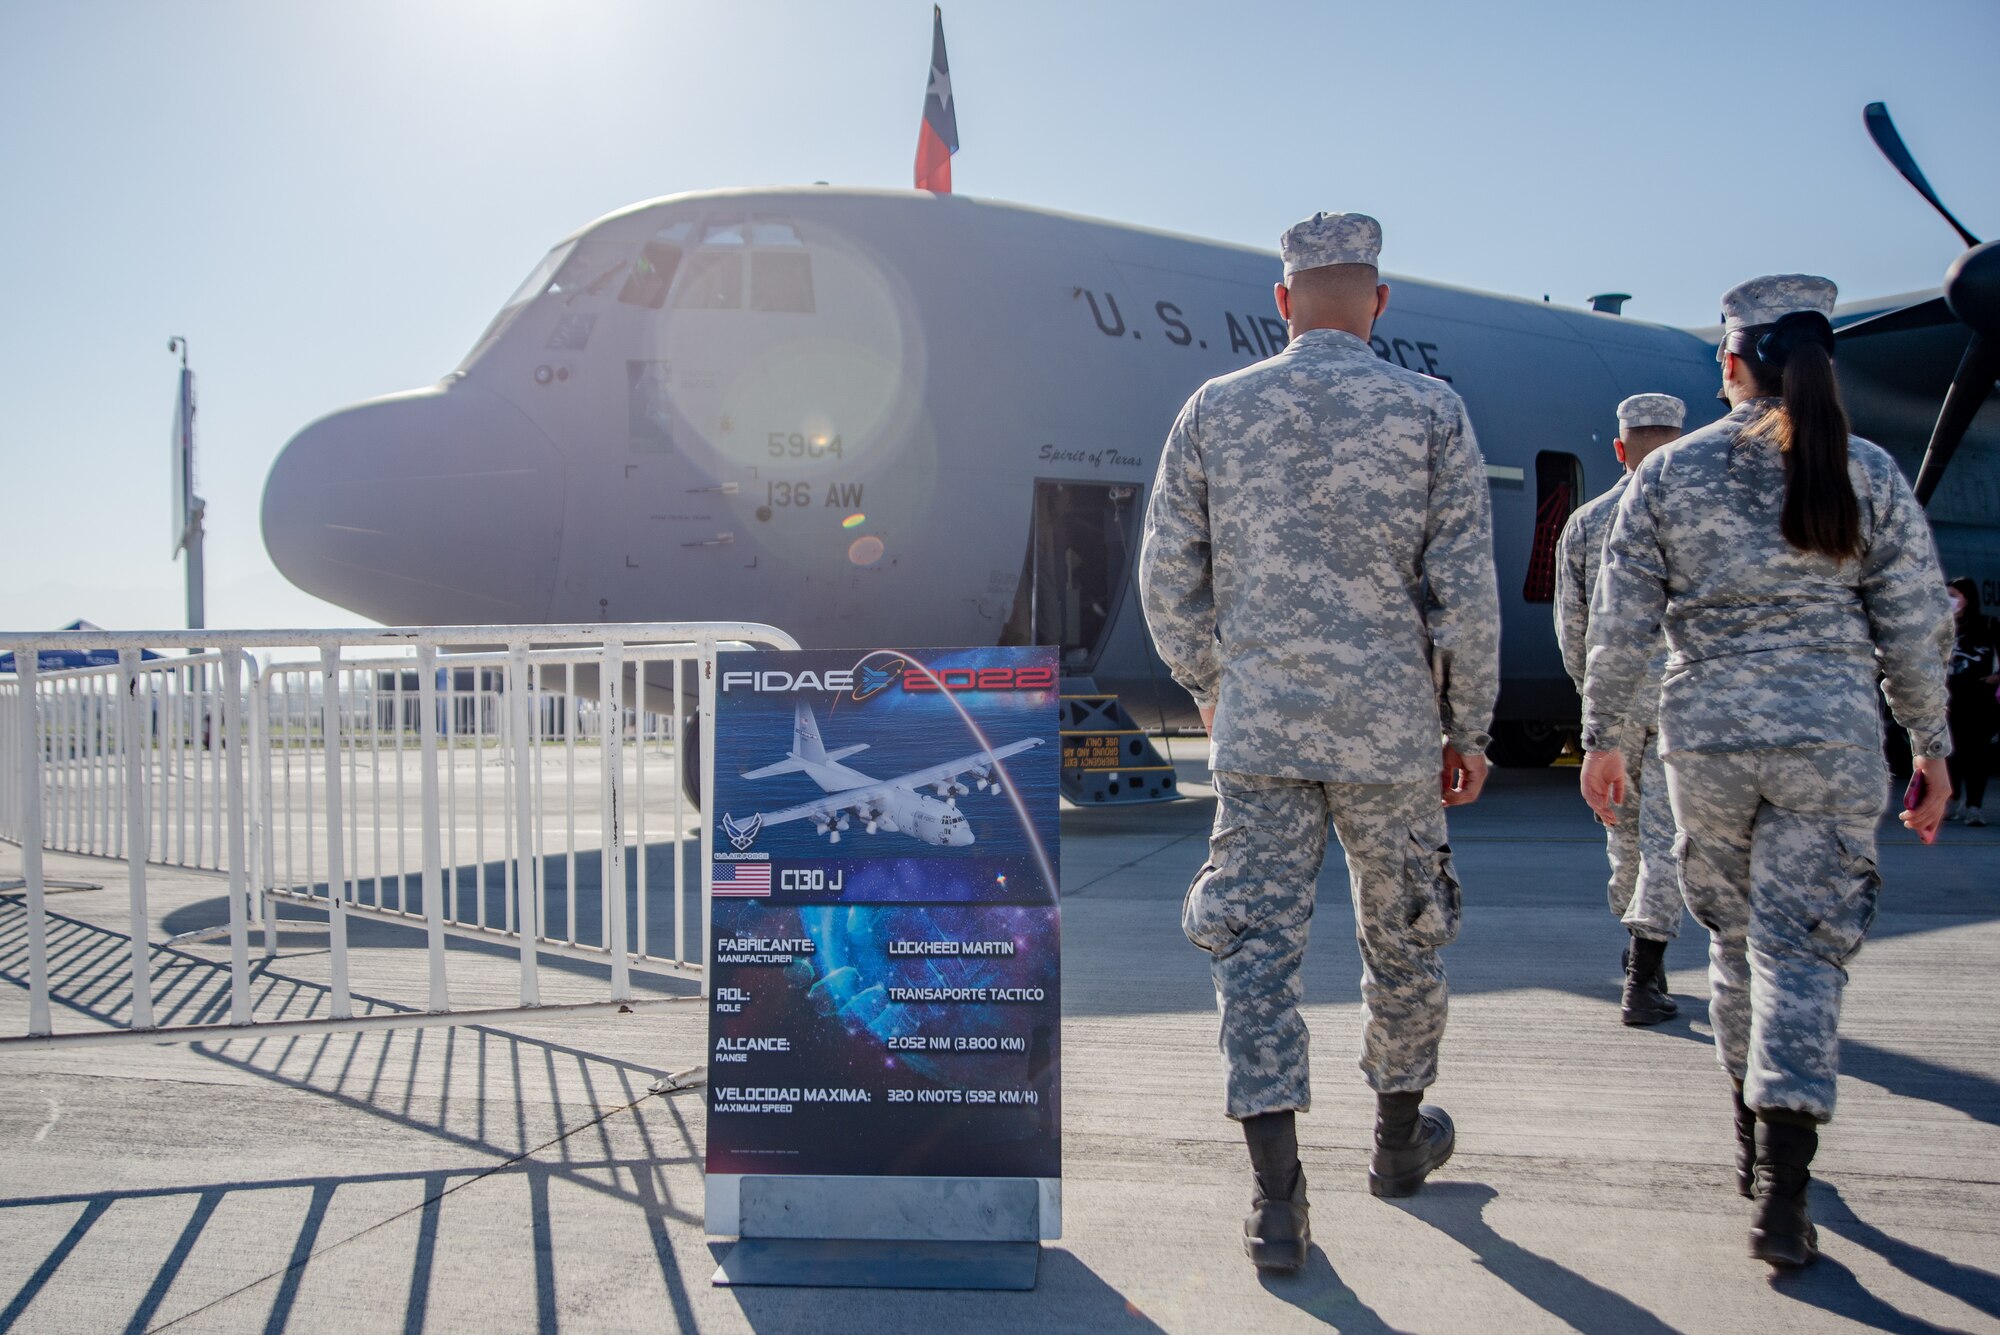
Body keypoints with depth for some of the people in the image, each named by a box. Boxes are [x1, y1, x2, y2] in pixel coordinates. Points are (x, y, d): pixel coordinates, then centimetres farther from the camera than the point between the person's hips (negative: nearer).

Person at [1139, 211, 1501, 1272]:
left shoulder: (1215, 410, 2)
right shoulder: (1431, 412, -3)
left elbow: (1168, 577, 4)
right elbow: (1465, 592, -5)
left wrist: (1206, 685, 20)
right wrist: (1469, 728, 6)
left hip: (1259, 723, 0)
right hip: (1390, 727, 0)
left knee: (1257, 943, 3)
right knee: (1402, 937, 18)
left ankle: (1278, 1202, -2)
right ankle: (1400, 1138, 37)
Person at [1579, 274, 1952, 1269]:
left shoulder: (1669, 473, 0)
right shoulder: (1868, 475, 1)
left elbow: (1621, 622, -1)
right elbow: (1914, 629, 2)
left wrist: (1603, 737, 8)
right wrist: (1931, 746, 12)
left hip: (1705, 736, 1)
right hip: (1832, 739, -1)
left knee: (1737, 935, 18)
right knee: (1803, 946, 0)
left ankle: (1756, 1139, 32)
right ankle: (1780, 1189, -8)